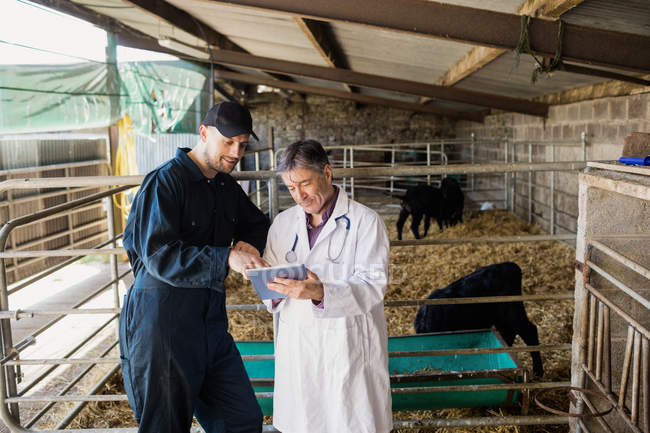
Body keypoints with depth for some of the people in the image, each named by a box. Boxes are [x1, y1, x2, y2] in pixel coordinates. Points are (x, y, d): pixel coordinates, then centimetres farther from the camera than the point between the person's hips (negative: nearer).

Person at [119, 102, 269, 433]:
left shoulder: (227, 188, 12)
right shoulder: (165, 181, -12)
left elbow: (258, 224, 26)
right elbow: (159, 256, -22)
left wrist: (248, 244, 2)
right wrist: (226, 258, -33)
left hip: (210, 323, 7)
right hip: (162, 323, -7)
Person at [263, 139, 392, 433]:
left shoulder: (365, 221, -5)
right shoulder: (283, 223, 11)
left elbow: (373, 285, -14)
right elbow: (269, 273, 11)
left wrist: (321, 293, -30)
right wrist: (273, 287, -14)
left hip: (348, 347, -4)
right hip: (296, 346, 4)